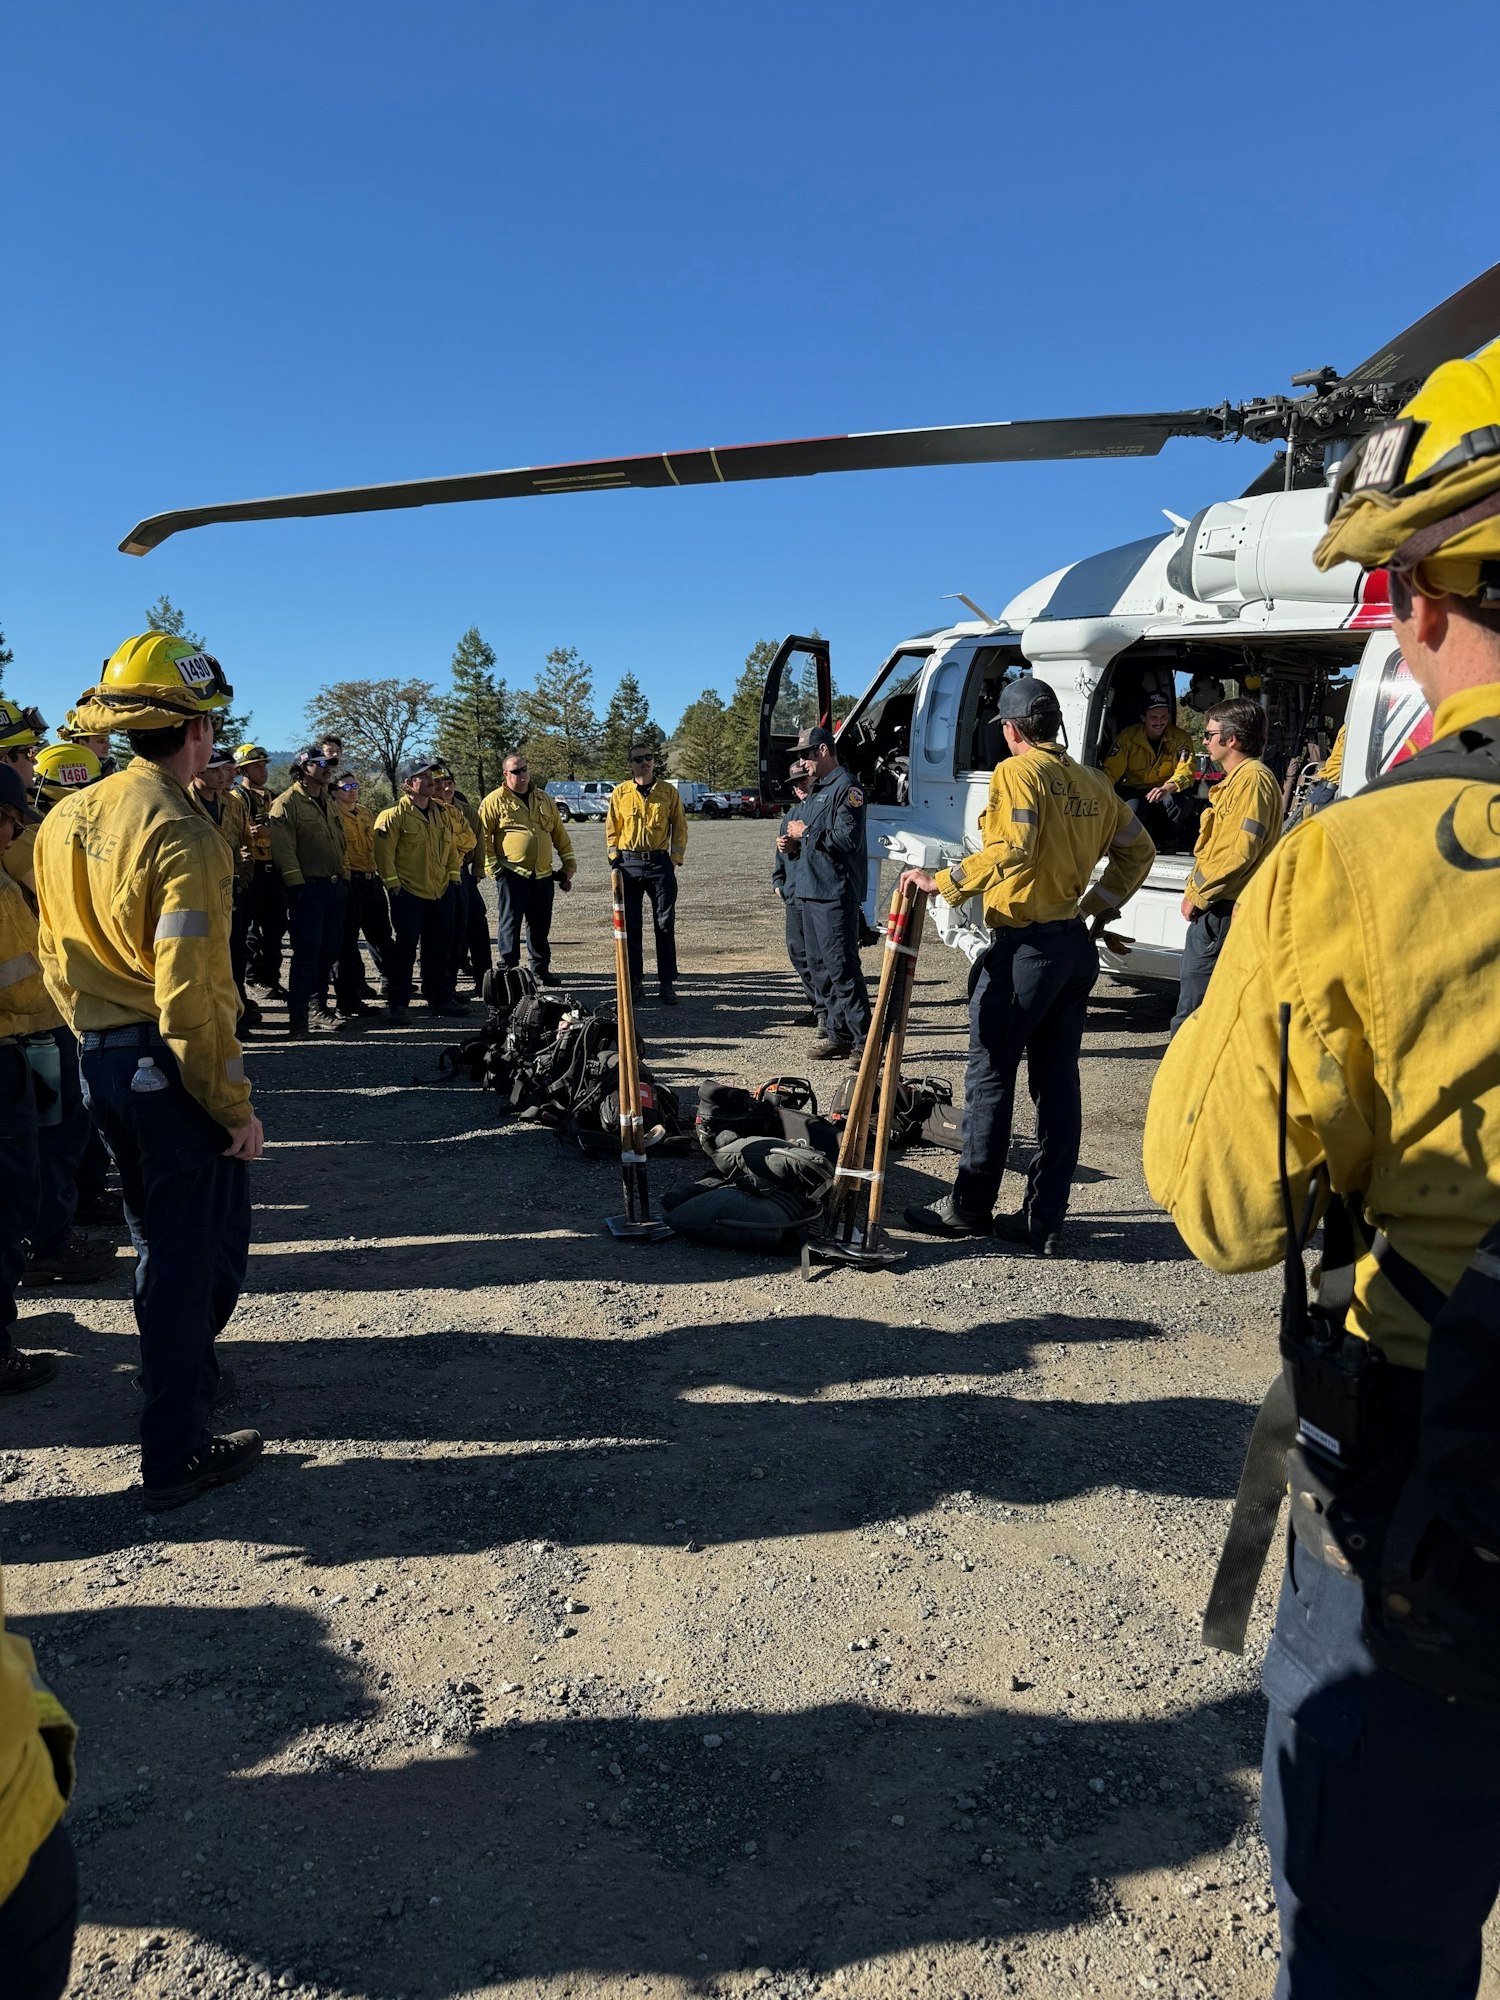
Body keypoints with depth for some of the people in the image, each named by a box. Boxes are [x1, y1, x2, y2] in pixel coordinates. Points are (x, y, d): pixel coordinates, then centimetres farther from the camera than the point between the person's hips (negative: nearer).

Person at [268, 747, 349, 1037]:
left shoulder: (328, 804, 19)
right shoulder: (288, 803, -7)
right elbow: (284, 848, -14)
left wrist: (345, 877, 16)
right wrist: (295, 884, -19)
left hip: (334, 887, 8)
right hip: (308, 888, -7)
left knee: (329, 950, 13)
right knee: (306, 953, -7)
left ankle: (318, 1004, 28)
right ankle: (297, 1018, -1)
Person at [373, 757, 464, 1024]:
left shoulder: (441, 813, 11)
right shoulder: (394, 815, -10)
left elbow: (451, 847, 19)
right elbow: (384, 852, -12)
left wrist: (453, 875, 14)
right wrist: (392, 882, -14)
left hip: (440, 892, 6)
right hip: (408, 894, -6)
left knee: (440, 949, 12)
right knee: (405, 950, -3)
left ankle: (441, 999, 23)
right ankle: (398, 1004, 5)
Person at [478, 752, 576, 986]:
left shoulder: (543, 799, 15)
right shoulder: (495, 801, -1)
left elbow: (560, 835, 18)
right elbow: (483, 837, -4)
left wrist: (568, 866, 13)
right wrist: (492, 867, -11)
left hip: (543, 875, 5)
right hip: (512, 875, -5)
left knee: (541, 927, 12)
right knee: (510, 924, -2)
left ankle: (541, 970, 23)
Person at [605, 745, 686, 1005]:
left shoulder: (668, 791, 6)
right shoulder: (620, 793, 6)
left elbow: (679, 827, 8)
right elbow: (612, 829, 9)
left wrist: (675, 858, 0)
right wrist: (614, 858, 0)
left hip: (660, 862, 0)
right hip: (628, 863, 1)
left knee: (665, 925, -1)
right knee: (629, 925, 3)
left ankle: (667, 983, 5)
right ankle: (634, 981, 12)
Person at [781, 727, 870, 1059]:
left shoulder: (846, 787, -10)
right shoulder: (817, 790, 22)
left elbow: (847, 837, -20)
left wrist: (807, 833, -11)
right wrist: (793, 841, 10)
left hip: (835, 895, -10)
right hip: (809, 891, 10)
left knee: (842, 968, -11)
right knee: (819, 966, 13)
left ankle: (863, 1040, -9)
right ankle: (834, 1032, 20)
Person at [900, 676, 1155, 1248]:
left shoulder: (1018, 772, -9)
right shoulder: (1091, 782, 13)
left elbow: (1011, 851, -23)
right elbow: (1138, 849, 20)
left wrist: (942, 882, -18)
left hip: (1025, 947, -7)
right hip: (1077, 946, 7)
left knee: (990, 1075, 2)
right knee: (1058, 1082, 9)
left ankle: (968, 1208, 11)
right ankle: (1044, 1221, 14)